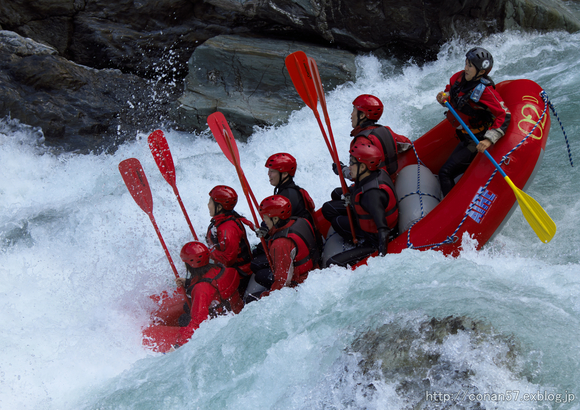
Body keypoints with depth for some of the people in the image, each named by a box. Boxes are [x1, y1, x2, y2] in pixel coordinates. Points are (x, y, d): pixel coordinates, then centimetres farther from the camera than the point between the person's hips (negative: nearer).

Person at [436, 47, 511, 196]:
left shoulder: (485, 91, -28)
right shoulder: (459, 77, -7)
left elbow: (504, 116, -29)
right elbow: (450, 91, 14)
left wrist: (489, 140, -39)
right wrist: (443, 97, -11)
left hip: (476, 141, -9)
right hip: (464, 137, 9)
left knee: (445, 173, -13)